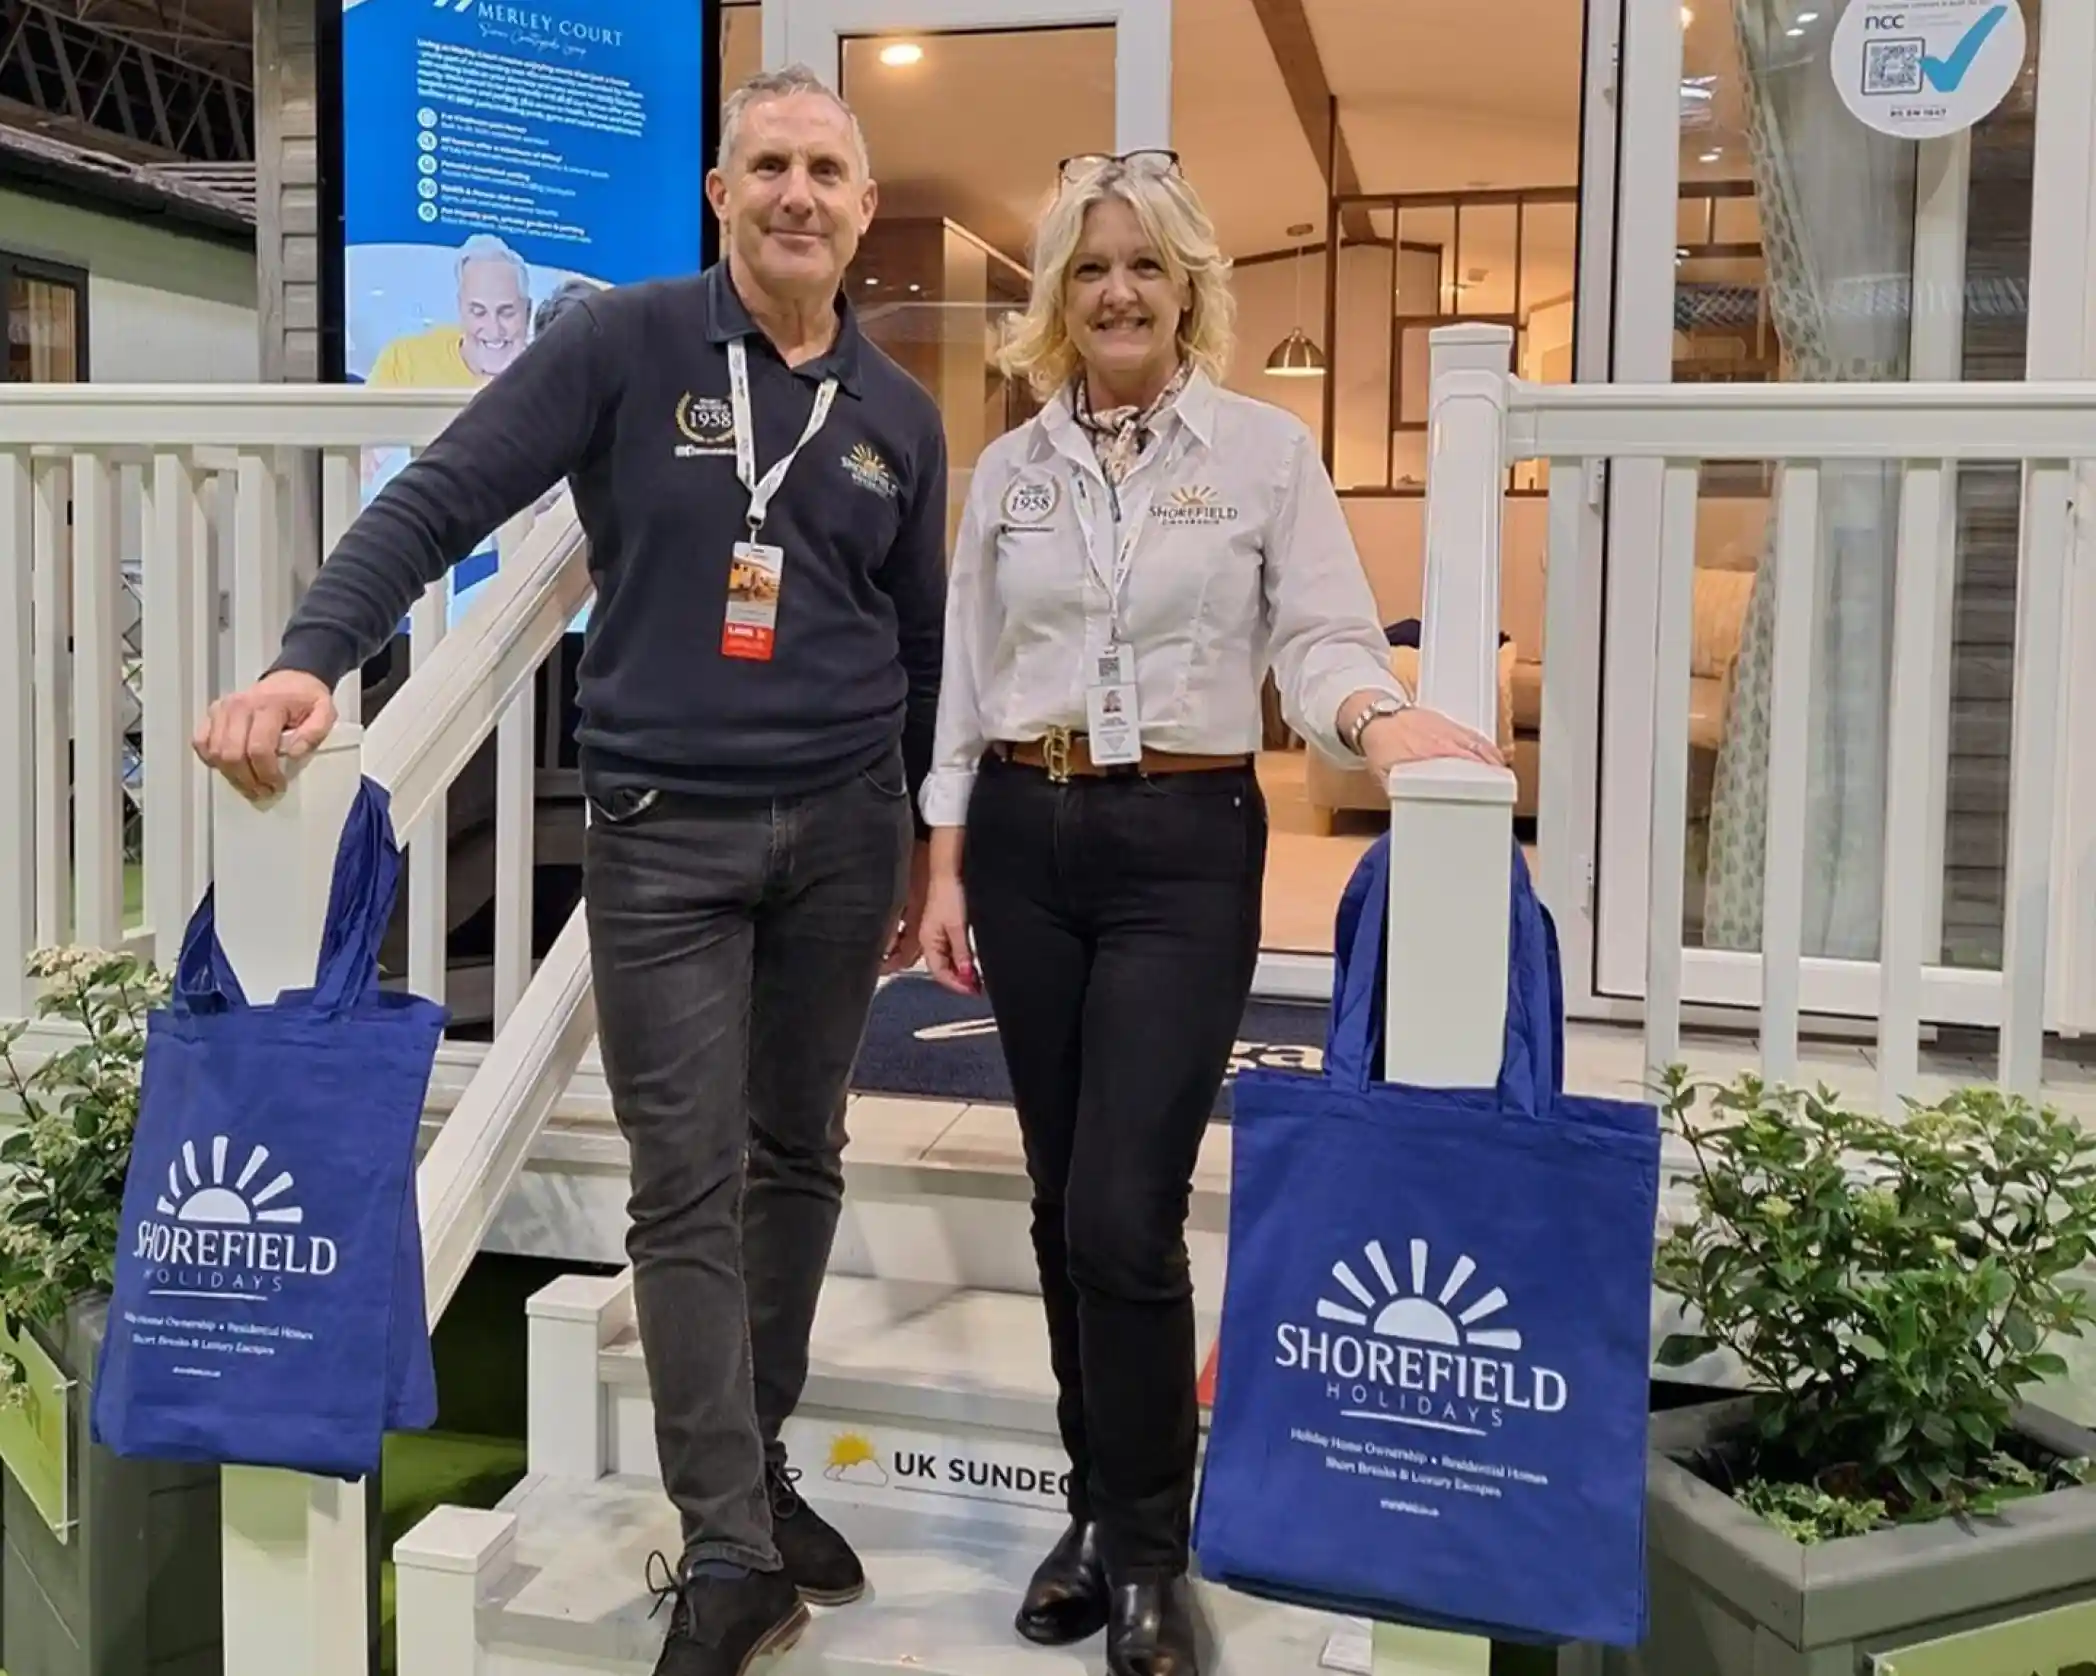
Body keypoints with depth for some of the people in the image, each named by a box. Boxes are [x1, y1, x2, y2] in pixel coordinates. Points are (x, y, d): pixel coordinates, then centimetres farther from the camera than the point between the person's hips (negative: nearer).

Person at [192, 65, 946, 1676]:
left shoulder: (900, 416, 7)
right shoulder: (621, 345, -4)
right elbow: (438, 502, -12)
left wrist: (925, 840, 17)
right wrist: (311, 658, -27)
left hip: (842, 825, 4)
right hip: (664, 830, -3)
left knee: (800, 1160, 12)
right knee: (687, 1188, -3)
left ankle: (758, 1476, 30)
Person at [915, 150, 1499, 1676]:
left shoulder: (1267, 449, 1)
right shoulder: (1010, 467, 11)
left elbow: (1323, 637, -6)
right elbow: (967, 678, 12)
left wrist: (1374, 717, -29)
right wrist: (946, 869, 7)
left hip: (1185, 848, -4)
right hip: (1024, 841, 4)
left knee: (1126, 1213, -9)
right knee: (1064, 1206, 10)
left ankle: (1148, 1549, 10)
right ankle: (1101, 1509, 28)